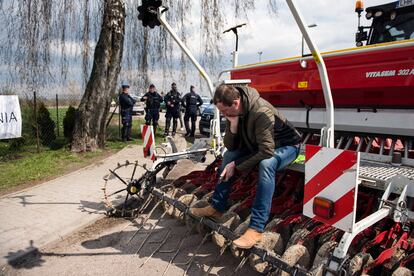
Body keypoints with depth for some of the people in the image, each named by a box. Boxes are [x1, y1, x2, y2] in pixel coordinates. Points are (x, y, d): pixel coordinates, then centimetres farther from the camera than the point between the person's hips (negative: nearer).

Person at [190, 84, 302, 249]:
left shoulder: (262, 113, -35)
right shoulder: (234, 113, -11)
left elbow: (266, 152, -36)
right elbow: (230, 146, -7)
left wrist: (236, 165, -29)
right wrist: (233, 125, -25)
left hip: (286, 146, -7)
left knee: (266, 164, -37)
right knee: (229, 155, -6)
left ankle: (256, 228, -34)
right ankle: (217, 208, 5)